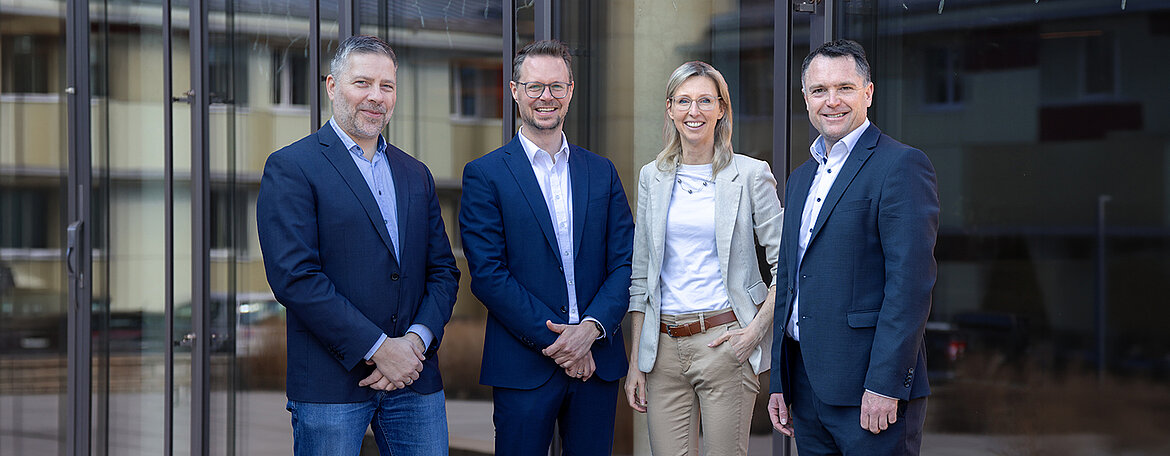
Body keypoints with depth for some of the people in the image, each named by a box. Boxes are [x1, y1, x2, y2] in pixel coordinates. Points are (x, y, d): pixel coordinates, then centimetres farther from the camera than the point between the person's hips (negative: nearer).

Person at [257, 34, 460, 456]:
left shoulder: (415, 175, 16)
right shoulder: (290, 168, -3)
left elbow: (443, 271, 14)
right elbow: (293, 276, -13)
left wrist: (418, 339, -6)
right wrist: (378, 347, -15)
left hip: (415, 378, 5)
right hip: (331, 385, -5)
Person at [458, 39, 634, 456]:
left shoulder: (602, 172, 12)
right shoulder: (485, 174, -1)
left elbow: (624, 262, 6)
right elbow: (488, 274, -8)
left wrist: (591, 328, -11)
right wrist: (554, 340, -13)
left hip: (596, 362, 3)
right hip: (524, 367, -3)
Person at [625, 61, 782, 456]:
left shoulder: (751, 174, 0)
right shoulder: (652, 177, 10)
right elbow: (640, 275, 12)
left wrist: (757, 329, -10)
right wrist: (636, 359, 7)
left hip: (725, 341, -3)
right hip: (664, 347, 3)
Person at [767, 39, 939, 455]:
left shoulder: (901, 165, -8)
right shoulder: (801, 178, 18)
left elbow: (911, 280, -15)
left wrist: (885, 384, -20)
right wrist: (779, 382, 15)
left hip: (870, 389, -7)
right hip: (807, 387, 8)